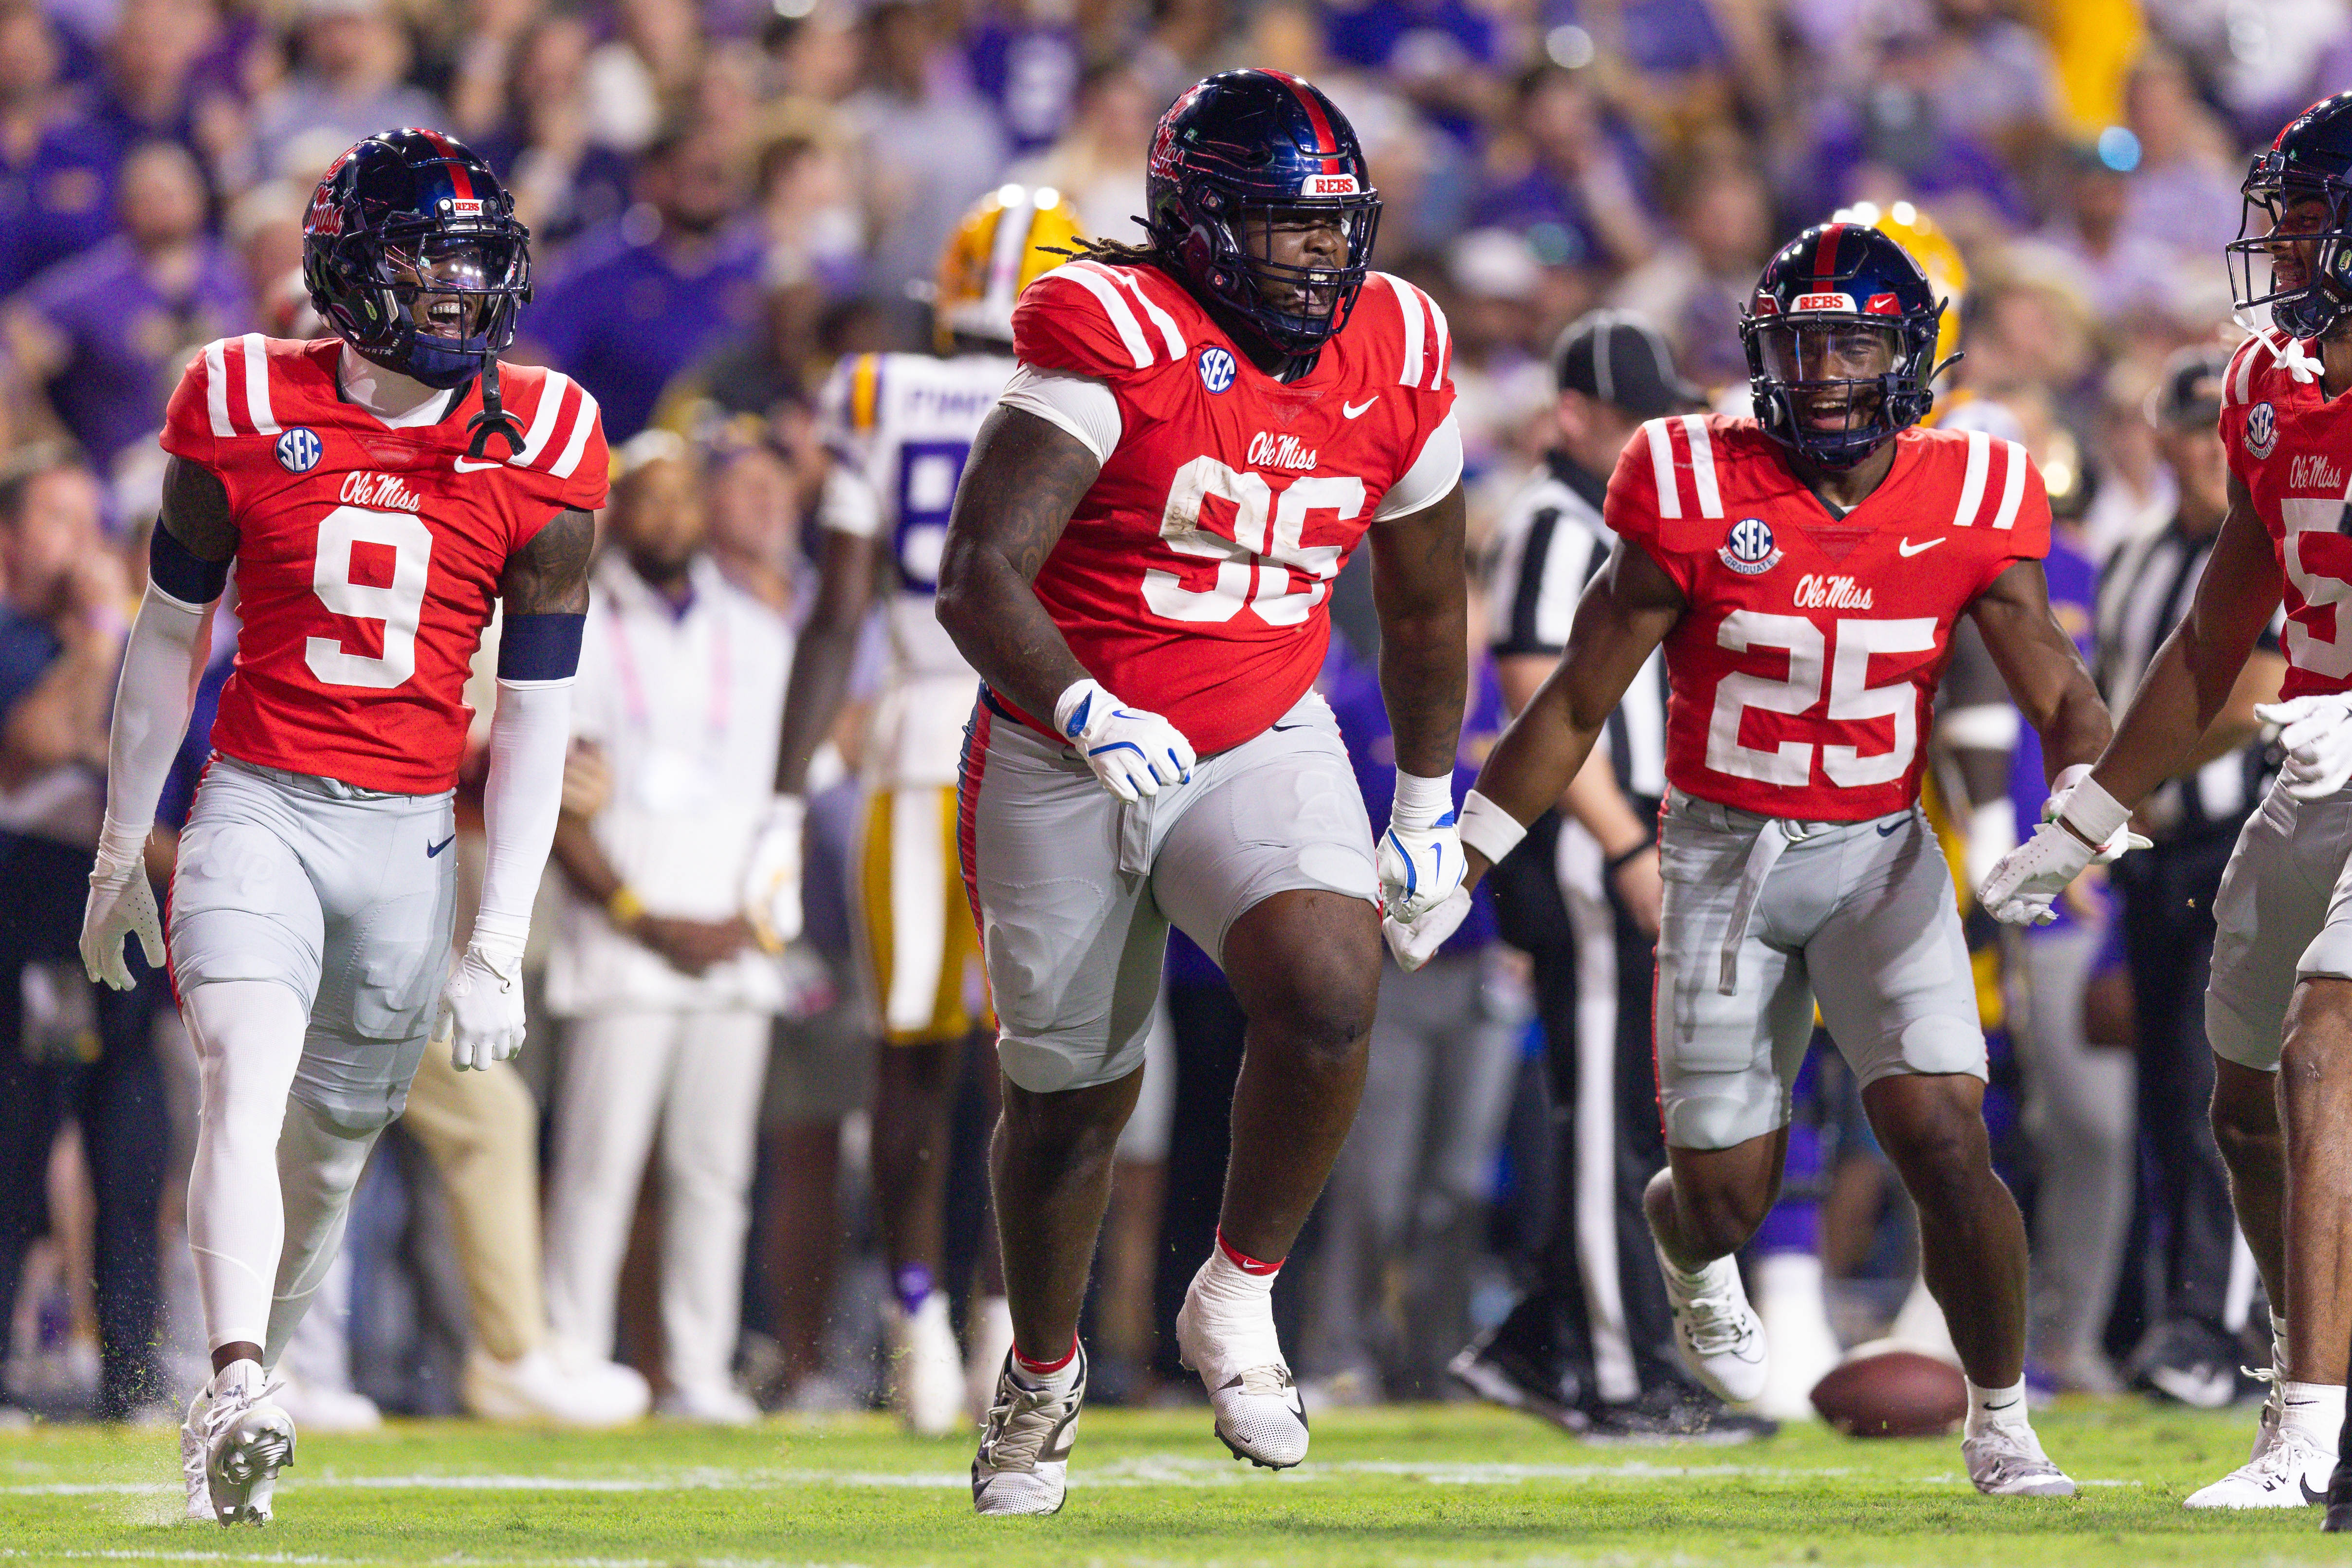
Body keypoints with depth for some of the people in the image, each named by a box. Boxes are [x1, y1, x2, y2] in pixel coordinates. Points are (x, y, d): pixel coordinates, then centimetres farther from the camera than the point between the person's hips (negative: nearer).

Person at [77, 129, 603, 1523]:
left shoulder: (537, 451, -2)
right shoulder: (246, 414, -2)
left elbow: (537, 717, 0)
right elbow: (169, 636, 11)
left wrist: (500, 945, -4)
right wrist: (122, 850, 16)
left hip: (410, 832, 2)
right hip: (257, 812, -1)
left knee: (331, 1147, 10)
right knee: (250, 1077, -23)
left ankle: (233, 1420, 29)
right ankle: (239, 1392, -35)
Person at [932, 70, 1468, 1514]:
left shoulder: (1393, 364, -2)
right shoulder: (1115, 343, -18)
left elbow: (1424, 607, 14)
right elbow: (979, 579, -24)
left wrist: (1429, 807, 17)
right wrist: (1089, 716, -39)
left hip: (1262, 744, 3)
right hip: (1068, 754, -2)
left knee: (1329, 989, -27)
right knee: (1071, 1096, 11)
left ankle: (1239, 1300, -5)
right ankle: (1044, 1373, 38)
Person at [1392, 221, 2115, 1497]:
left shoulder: (1966, 508, -8)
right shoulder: (1698, 497, -12)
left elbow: (2061, 697, -7)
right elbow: (1576, 705, -4)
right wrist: (1459, 868, -3)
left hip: (1879, 856, 1)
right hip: (1722, 858, -1)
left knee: (1945, 1143, -17)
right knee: (1729, 1192, 3)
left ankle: (2001, 1425, 1)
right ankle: (1690, 1248, 43)